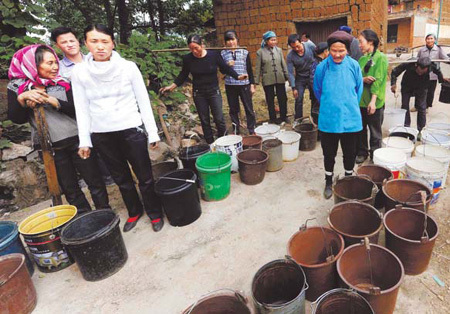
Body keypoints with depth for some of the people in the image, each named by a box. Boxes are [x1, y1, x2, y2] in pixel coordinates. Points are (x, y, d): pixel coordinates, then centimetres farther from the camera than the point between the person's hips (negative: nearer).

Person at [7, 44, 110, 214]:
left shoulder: (63, 82, 2)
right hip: (49, 147, 1)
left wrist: (53, 101, -19)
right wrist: (22, 98, -17)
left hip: (76, 140, 0)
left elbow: (77, 110, -6)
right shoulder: (17, 87, 3)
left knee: (94, 181, 3)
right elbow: (16, 119, -2)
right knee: (69, 188, 10)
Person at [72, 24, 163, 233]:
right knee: (121, 178, 16)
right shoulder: (79, 72, -1)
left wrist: (153, 132, -3)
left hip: (131, 130, -2)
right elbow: (82, 108, 4)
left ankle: (155, 213, 26)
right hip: (101, 135, 3)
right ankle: (134, 212, 37)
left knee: (145, 176, 5)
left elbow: (143, 102, -3)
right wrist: (84, 140, 2)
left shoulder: (128, 67, -6)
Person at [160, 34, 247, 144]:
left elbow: (226, 69, 1)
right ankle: (210, 144, 22)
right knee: (204, 121, 8)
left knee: (219, 118, -3)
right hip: (198, 93, 2)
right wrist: (172, 86, 0)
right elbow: (183, 75, 7)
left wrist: (238, 77, -10)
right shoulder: (187, 59, -8)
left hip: (214, 91, -1)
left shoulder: (214, 55, -12)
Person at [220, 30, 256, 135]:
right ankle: (236, 131, 22)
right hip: (230, 86, 1)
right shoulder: (223, 54, 4)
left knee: (249, 108, 3)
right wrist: (227, 66, -13)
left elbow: (250, 70, 5)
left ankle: (252, 130, 15)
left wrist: (252, 85, 2)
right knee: (233, 109, 9)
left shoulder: (244, 52, 3)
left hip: (244, 84, -1)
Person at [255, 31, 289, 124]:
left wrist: (287, 76, 8)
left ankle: (283, 116, 23)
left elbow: (283, 64, 9)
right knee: (270, 100, 7)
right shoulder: (260, 52, -3)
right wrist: (256, 81, -4)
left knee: (283, 98, 7)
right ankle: (272, 118, 19)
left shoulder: (279, 50, 6)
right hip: (267, 80, -3)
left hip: (280, 79, 3)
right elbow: (258, 67, -2)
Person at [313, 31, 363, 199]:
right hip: (328, 120, -1)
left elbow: (359, 90, 8)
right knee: (329, 153, 12)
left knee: (350, 153, 15)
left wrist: (350, 106, 15)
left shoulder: (354, 65, -8)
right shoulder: (322, 67, -10)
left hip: (350, 119, 1)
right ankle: (328, 182, 32)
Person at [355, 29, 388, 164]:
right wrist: (363, 79, -15)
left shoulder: (381, 58, -6)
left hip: (374, 103, -5)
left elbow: (378, 81, -13)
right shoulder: (362, 59, 12)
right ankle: (362, 152, 27)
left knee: (375, 132, 6)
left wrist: (373, 101, -20)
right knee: (360, 129, 13)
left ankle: (375, 156, 19)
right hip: (360, 101, 6)